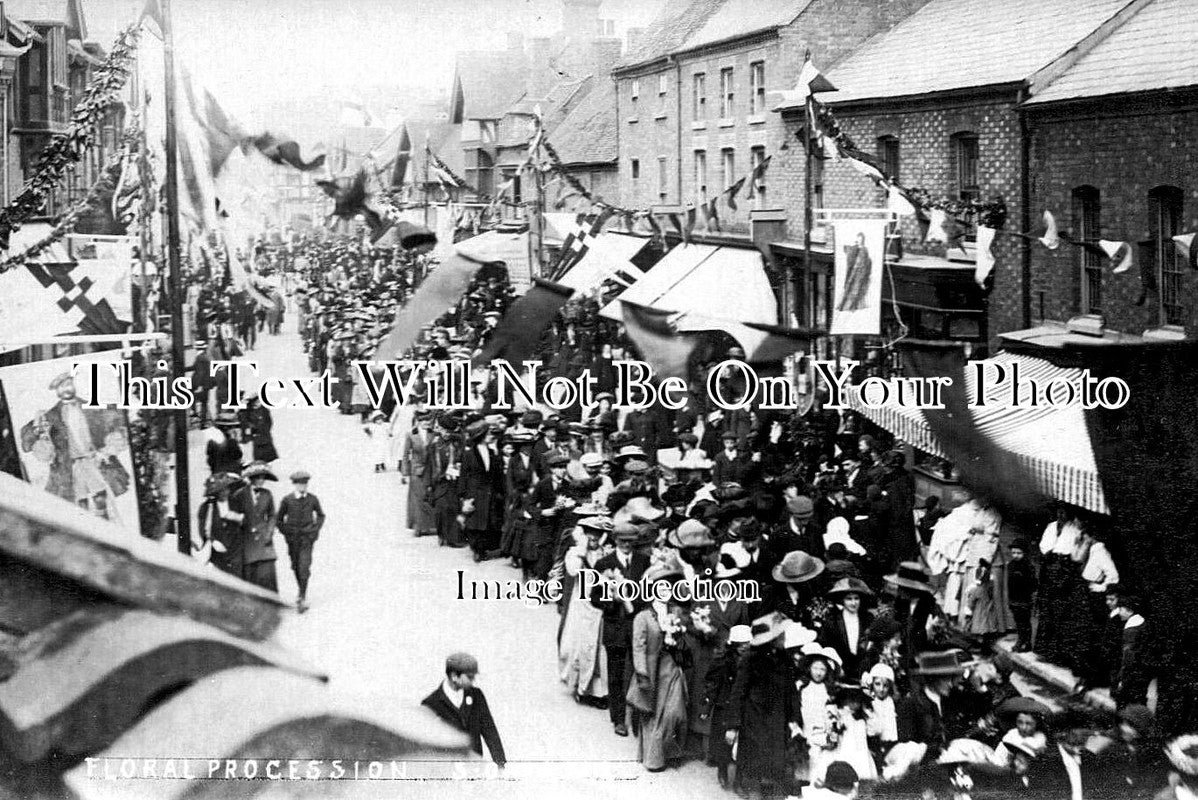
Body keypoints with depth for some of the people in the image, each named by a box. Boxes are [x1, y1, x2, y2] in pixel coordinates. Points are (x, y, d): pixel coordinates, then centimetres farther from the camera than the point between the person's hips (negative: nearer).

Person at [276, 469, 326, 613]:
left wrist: (316, 529, 4)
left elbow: (321, 515, 16)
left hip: (307, 538, -1)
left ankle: (302, 597, -11)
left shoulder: (312, 499, -1)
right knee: (296, 566, 10)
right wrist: (285, 532, 1)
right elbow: (279, 519, 9)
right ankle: (303, 593, 29)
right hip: (292, 538, 1)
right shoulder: (287, 500, -4)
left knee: (304, 566, -12)